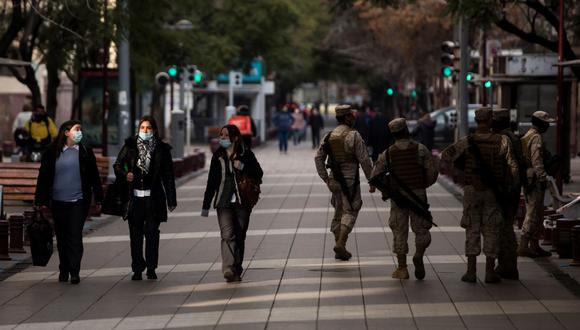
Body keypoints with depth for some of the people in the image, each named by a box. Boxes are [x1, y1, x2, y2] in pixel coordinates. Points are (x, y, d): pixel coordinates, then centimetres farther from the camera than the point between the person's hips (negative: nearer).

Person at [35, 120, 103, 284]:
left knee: (75, 236, -8)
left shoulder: (85, 152, 5)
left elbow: (94, 176, 9)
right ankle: (64, 270, 19)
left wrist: (98, 198, 7)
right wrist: (42, 200, 3)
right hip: (58, 202, 1)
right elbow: (43, 177, 6)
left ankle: (74, 272, -8)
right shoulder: (52, 153, 3)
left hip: (79, 202, -1)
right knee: (61, 237, 8)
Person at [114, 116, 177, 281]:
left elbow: (168, 176, 6)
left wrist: (171, 200, 3)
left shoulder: (161, 149, 4)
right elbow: (117, 165, 11)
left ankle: (151, 268, 7)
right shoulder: (130, 146, 6)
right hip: (134, 197, 1)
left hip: (153, 197, -1)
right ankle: (137, 269, 8)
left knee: (152, 232, -2)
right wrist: (125, 175, -12)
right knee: (135, 234, 2)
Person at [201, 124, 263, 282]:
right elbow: (211, 182, 14)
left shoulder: (246, 154, 3)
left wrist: (243, 167, -17)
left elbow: (258, 174, 0)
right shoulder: (217, 156, 10)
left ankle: (237, 271, 14)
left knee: (239, 237, 4)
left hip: (242, 202, 0)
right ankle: (228, 269, -27)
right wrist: (206, 205, 14)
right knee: (227, 235, -15)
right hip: (224, 202, 1)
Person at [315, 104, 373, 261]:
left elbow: (318, 158, 5)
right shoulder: (353, 136, -10)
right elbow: (364, 160, -12)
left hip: (335, 180, 6)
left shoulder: (329, 136, 7)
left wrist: (325, 178, 8)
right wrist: (371, 179, -3)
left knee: (339, 212, 14)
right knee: (349, 211, -2)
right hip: (350, 179, -6)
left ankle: (340, 249, 16)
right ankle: (340, 243, -18)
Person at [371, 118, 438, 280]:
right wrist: (424, 185, 10)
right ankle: (419, 257, -11)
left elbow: (375, 175, -1)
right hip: (418, 194, -1)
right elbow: (433, 170, -6)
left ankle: (402, 268, 7)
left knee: (399, 232, 7)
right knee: (421, 229, 11)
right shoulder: (420, 149, -3)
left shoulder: (387, 154, 0)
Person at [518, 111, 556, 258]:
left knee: (537, 214, 14)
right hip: (535, 180, -11)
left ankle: (534, 246, 18)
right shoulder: (536, 138, -14)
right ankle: (523, 247, -9)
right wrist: (543, 178, -25)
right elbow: (537, 160, -23)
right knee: (533, 214, -8)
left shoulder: (527, 136, 18)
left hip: (528, 179, 11)